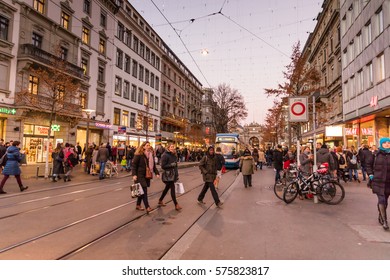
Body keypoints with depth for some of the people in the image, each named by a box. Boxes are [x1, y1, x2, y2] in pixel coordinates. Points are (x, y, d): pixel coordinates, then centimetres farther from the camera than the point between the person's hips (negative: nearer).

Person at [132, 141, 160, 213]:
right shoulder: (139, 154, -10)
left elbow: (153, 165, 14)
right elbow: (134, 164, -11)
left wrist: (157, 173, 4)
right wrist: (134, 174, -21)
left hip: (147, 175, 7)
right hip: (140, 175, -7)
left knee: (142, 190, 13)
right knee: (144, 190, -11)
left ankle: (138, 205, 26)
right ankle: (147, 207, -12)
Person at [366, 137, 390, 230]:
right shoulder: (376, 154, -1)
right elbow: (368, 164, 10)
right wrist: (370, 174, 1)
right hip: (378, 181, -2)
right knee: (382, 200, -11)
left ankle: (380, 217, 30)